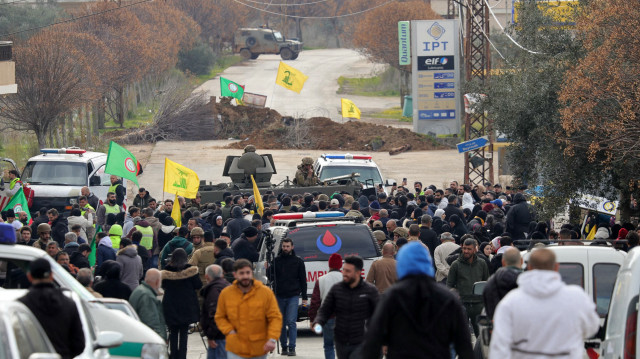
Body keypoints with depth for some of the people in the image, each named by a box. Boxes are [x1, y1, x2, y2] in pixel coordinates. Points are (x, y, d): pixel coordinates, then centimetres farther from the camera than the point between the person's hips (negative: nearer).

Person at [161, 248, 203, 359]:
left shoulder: (167, 270, -4)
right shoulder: (191, 269, -8)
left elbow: (163, 286, 7)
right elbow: (198, 285, -3)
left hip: (170, 305, 1)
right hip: (187, 306, -1)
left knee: (173, 332, 11)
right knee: (184, 333, 4)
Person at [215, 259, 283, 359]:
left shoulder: (266, 292, -6)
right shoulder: (226, 294, -2)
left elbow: (275, 318, -6)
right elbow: (220, 317, 10)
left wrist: (272, 339, -20)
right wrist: (229, 330, -9)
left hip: (259, 350, 1)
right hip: (235, 351, 0)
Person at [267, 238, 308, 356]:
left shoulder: (298, 261, 7)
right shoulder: (276, 260, 9)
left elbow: (303, 280, 9)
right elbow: (270, 277, 11)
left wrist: (304, 297, 4)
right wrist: (268, 269, -12)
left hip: (293, 296, -2)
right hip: (279, 296, 2)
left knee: (291, 322, -11)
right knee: (281, 323, 5)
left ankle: (292, 348, -11)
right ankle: (284, 347, 13)